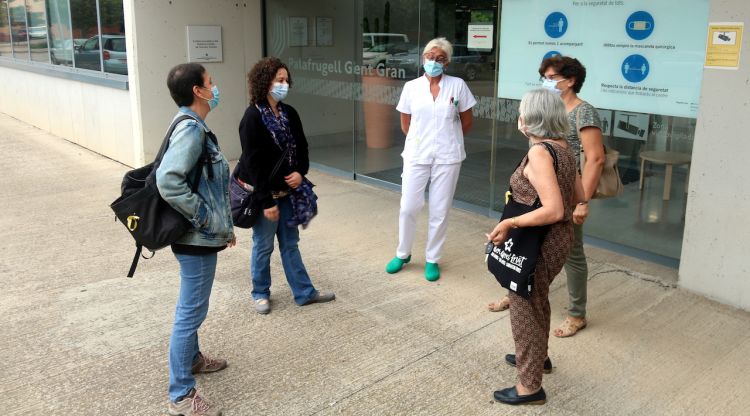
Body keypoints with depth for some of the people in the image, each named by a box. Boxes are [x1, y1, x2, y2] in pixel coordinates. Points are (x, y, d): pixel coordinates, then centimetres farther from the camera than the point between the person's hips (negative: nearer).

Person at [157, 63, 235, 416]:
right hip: (197, 238, -10)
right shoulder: (191, 130, -21)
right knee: (191, 311, -1)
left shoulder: (195, 127, 10)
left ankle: (191, 358, 45)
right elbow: (168, 181, -32)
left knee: (193, 307, 25)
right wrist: (205, 218, -22)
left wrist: (223, 224, 18)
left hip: (202, 236, 10)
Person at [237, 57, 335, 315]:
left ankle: (304, 292, 24)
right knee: (263, 246, 8)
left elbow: (301, 147, 12)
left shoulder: (289, 113, 4)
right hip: (262, 193, -6)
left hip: (287, 191, 6)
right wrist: (266, 201, -20)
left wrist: (300, 173, -8)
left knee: (290, 243, 15)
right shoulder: (253, 117, -17)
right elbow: (253, 163, -19)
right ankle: (260, 294, 26)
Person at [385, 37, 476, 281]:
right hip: (416, 156, 1)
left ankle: (432, 260, 21)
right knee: (408, 207, 4)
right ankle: (403, 254, 26)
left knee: (440, 211, 5)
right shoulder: (411, 87, 1)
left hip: (447, 157, -1)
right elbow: (405, 125, 10)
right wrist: (422, 141, 13)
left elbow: (467, 122, 7)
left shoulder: (458, 86, -2)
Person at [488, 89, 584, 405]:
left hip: (538, 243, -9)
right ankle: (536, 357, 49)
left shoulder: (539, 153, -24)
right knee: (537, 302, 28)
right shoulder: (562, 148, 4)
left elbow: (553, 210, -31)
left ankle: (530, 387, 18)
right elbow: (578, 196, 12)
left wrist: (509, 223, -25)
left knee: (525, 309, 5)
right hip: (558, 237, 9)